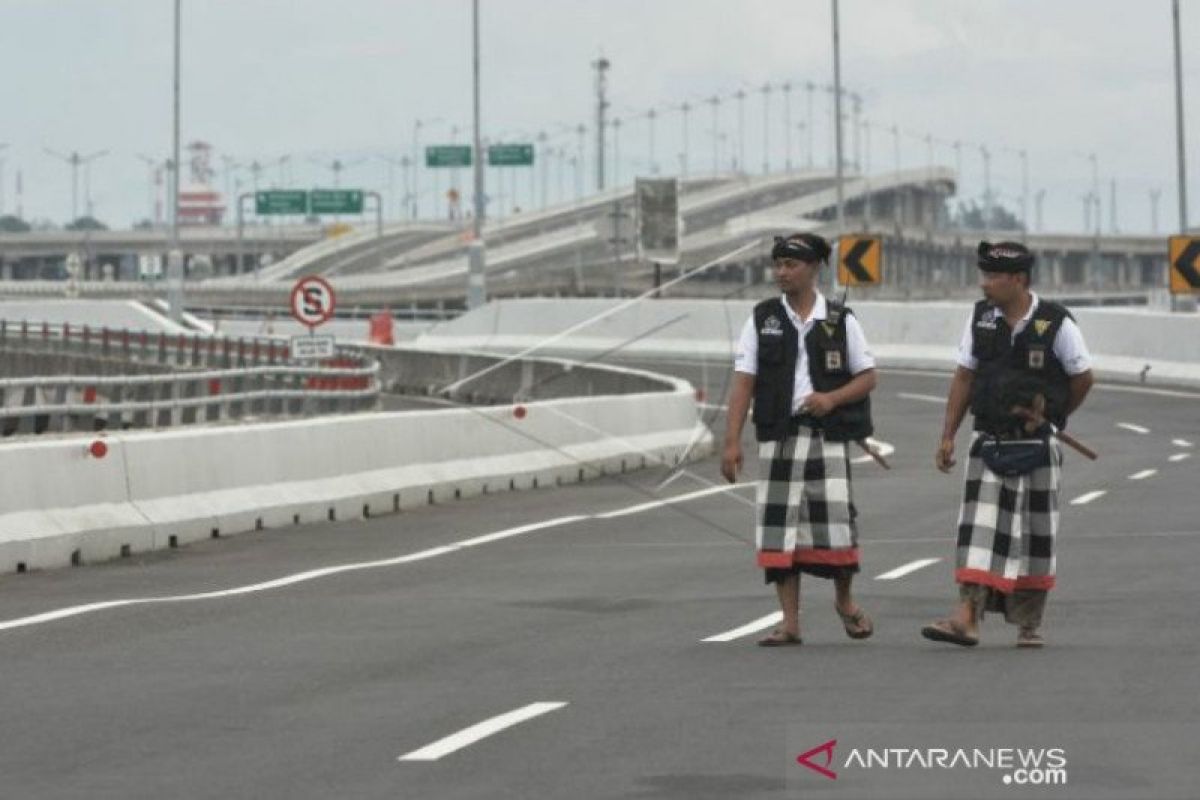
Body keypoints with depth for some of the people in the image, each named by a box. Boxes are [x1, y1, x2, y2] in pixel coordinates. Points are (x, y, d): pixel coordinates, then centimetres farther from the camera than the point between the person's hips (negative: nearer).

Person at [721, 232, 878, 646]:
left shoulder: (840, 321, 5)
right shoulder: (762, 319, 7)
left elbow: (868, 376, 8)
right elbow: (743, 381, 2)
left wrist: (832, 398, -12)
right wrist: (732, 441, -6)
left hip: (828, 435, -1)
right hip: (778, 436, 1)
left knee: (835, 520, -8)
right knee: (779, 527, -1)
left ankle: (845, 601, 19)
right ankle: (790, 623, 5)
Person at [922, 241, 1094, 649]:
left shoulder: (1056, 323, -9)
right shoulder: (981, 317, 2)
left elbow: (1082, 378, 2)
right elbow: (964, 377, 7)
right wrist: (947, 436, 3)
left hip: (1036, 447, -2)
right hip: (989, 443, 2)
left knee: (1035, 535, 6)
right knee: (980, 525, -9)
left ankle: (1029, 623, 17)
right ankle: (967, 618, -16)